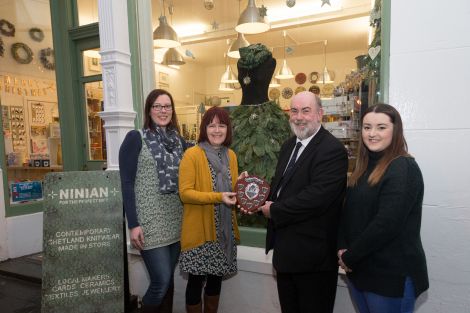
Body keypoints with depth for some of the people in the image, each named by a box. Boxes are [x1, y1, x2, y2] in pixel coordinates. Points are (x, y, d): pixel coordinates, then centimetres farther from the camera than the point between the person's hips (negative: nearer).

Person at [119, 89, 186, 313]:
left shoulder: (179, 141, 10)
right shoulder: (136, 138, -6)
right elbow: (126, 184, -9)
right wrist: (133, 224, -13)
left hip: (176, 223, 5)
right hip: (150, 224, -5)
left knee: (168, 279, 14)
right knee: (161, 281, -3)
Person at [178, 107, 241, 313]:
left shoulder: (231, 156, 8)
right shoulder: (192, 154, -12)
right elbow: (185, 193, -17)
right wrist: (217, 197, -25)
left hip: (224, 230, 6)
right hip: (199, 230, -5)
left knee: (216, 278, 19)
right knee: (196, 280, 7)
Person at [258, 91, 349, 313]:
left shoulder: (333, 150, -18)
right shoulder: (288, 146, 9)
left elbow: (316, 197, -28)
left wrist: (274, 210, -17)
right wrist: (264, 201, -4)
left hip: (313, 254, -8)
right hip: (285, 251, 8)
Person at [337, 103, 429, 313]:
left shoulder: (403, 168, -16)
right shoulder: (364, 167, 7)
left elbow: (386, 224, -24)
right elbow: (347, 212, 7)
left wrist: (349, 257, -14)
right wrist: (342, 249, -8)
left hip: (391, 274, -7)